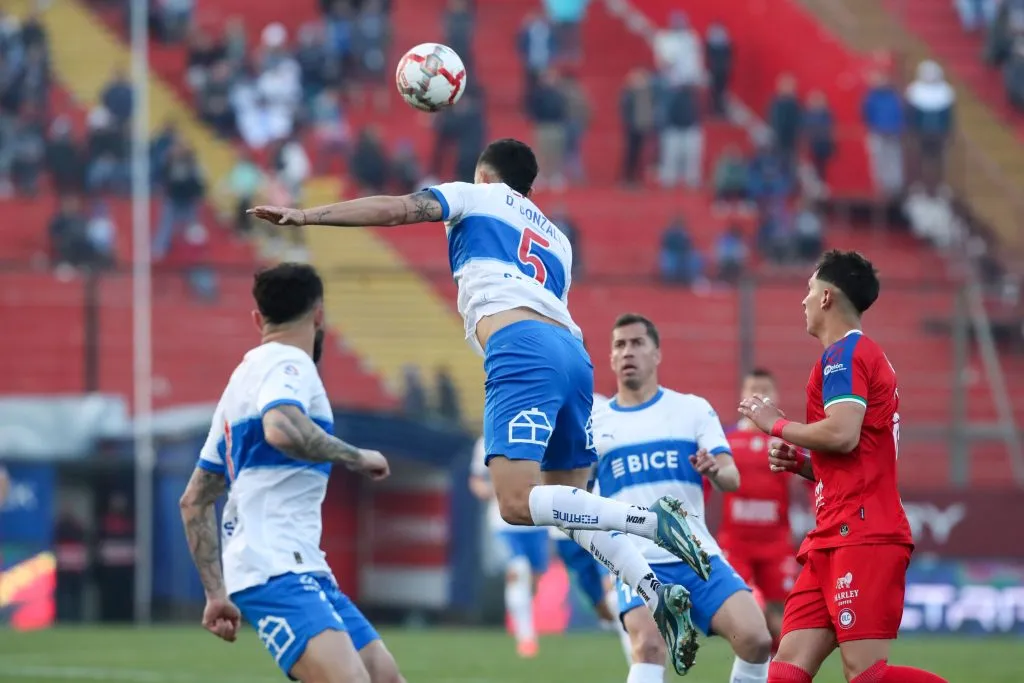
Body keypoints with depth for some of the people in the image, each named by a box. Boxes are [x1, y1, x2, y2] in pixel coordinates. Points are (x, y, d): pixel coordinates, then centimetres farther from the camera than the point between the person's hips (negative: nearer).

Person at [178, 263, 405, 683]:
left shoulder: (245, 377, 24)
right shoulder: (289, 364, -4)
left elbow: (194, 501, 26)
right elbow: (280, 429, -29)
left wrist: (216, 593, 26)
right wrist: (356, 457, -14)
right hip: (276, 567, -10)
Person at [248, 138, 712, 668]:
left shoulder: (478, 199, 18)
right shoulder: (556, 240, 34)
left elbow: (394, 209, 5)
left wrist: (305, 216, 5)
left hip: (521, 348, -7)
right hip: (573, 351, 7)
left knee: (518, 503, -17)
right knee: (572, 504, 16)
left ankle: (650, 519, -29)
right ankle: (659, 595, -1)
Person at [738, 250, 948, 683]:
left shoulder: (845, 353, -6)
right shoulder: (867, 355, 25)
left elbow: (842, 434, -21)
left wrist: (776, 425, -5)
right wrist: (799, 462, 16)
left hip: (860, 536, -10)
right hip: (836, 539, 10)